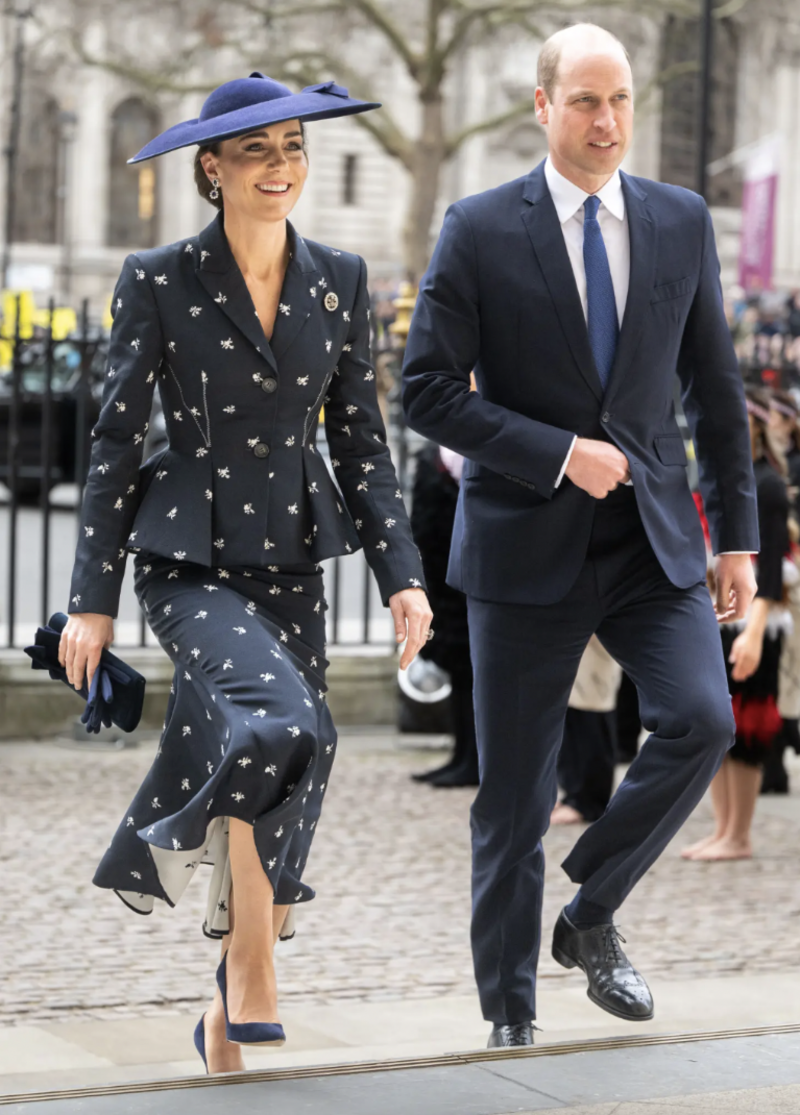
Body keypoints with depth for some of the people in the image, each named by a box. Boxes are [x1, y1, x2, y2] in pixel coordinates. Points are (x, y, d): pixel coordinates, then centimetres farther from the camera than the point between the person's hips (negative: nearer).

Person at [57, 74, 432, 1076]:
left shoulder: (339, 281, 5)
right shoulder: (159, 282, -5)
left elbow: (360, 441, 9)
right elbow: (115, 440, -2)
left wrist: (400, 573, -1)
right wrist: (93, 598, -4)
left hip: (292, 562, 4)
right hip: (189, 560, -4)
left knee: (283, 776, 4)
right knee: (281, 726, -29)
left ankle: (228, 1012, 20)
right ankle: (252, 966, -9)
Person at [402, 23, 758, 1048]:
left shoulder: (682, 222, 6)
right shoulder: (479, 231, -4)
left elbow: (713, 387, 12)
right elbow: (429, 391, -7)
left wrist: (736, 533, 9)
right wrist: (560, 453, -15)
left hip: (652, 540, 3)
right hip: (526, 543, -3)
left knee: (702, 721, -18)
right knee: (514, 797, 3)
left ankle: (591, 917, 5)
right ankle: (509, 1013, 19)